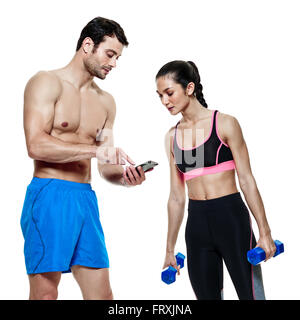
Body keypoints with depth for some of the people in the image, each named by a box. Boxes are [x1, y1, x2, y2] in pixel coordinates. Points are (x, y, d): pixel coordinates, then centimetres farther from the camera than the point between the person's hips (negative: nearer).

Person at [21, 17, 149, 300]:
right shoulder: (47, 82, -1)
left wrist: (124, 176, -5)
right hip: (49, 194, -6)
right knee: (45, 293, -4)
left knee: (102, 293, 6)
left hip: (86, 199, 6)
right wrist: (95, 149, -19)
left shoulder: (106, 102, 18)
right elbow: (36, 145, -15)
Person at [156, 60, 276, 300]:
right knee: (207, 295, 10)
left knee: (250, 294, 1)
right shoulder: (172, 136, 9)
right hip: (197, 224, 4)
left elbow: (246, 180, -4)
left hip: (231, 217, -4)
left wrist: (265, 232, -7)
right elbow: (176, 197, 12)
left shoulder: (225, 124, -4)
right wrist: (170, 249, 14)